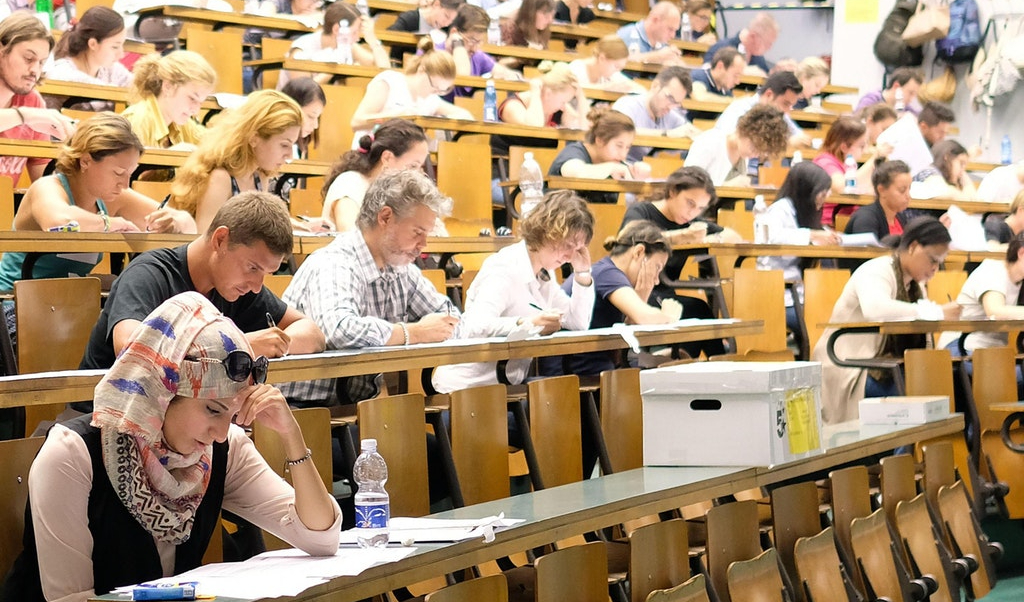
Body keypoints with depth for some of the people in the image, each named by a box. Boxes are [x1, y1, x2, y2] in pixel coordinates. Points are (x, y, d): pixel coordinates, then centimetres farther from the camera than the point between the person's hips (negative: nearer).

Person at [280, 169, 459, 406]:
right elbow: (339, 330, -37)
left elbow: (450, 318, 22)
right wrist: (417, 333, -23)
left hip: (356, 404, 8)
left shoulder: (400, 268, 9)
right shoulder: (333, 266, -18)